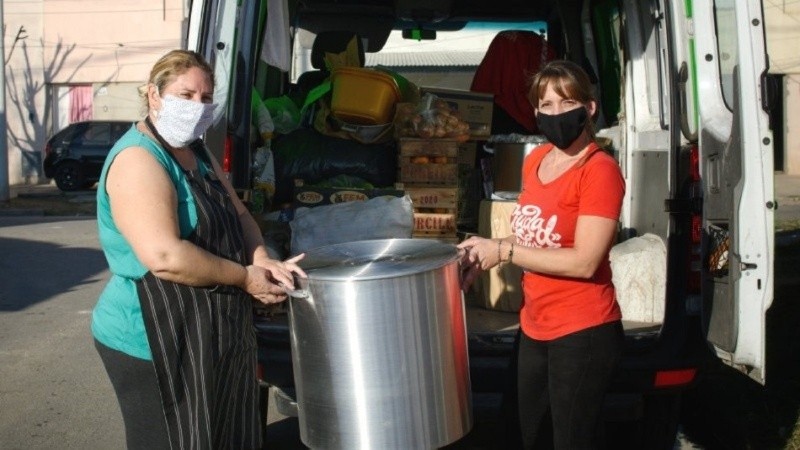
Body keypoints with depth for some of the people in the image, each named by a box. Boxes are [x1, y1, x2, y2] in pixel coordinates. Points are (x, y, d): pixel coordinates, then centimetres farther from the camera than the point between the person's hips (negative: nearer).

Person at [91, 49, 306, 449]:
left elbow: (238, 215, 15)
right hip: (155, 343, -9)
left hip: (210, 337, 9)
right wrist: (246, 277, -18)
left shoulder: (196, 153, 11)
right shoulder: (138, 160, -19)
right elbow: (165, 258, -29)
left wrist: (262, 261, -6)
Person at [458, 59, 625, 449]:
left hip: (583, 333, -8)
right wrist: (484, 254, -1)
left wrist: (502, 251, -19)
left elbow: (584, 262, -24)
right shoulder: (535, 160, 5)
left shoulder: (600, 169, -18)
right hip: (535, 328, 8)